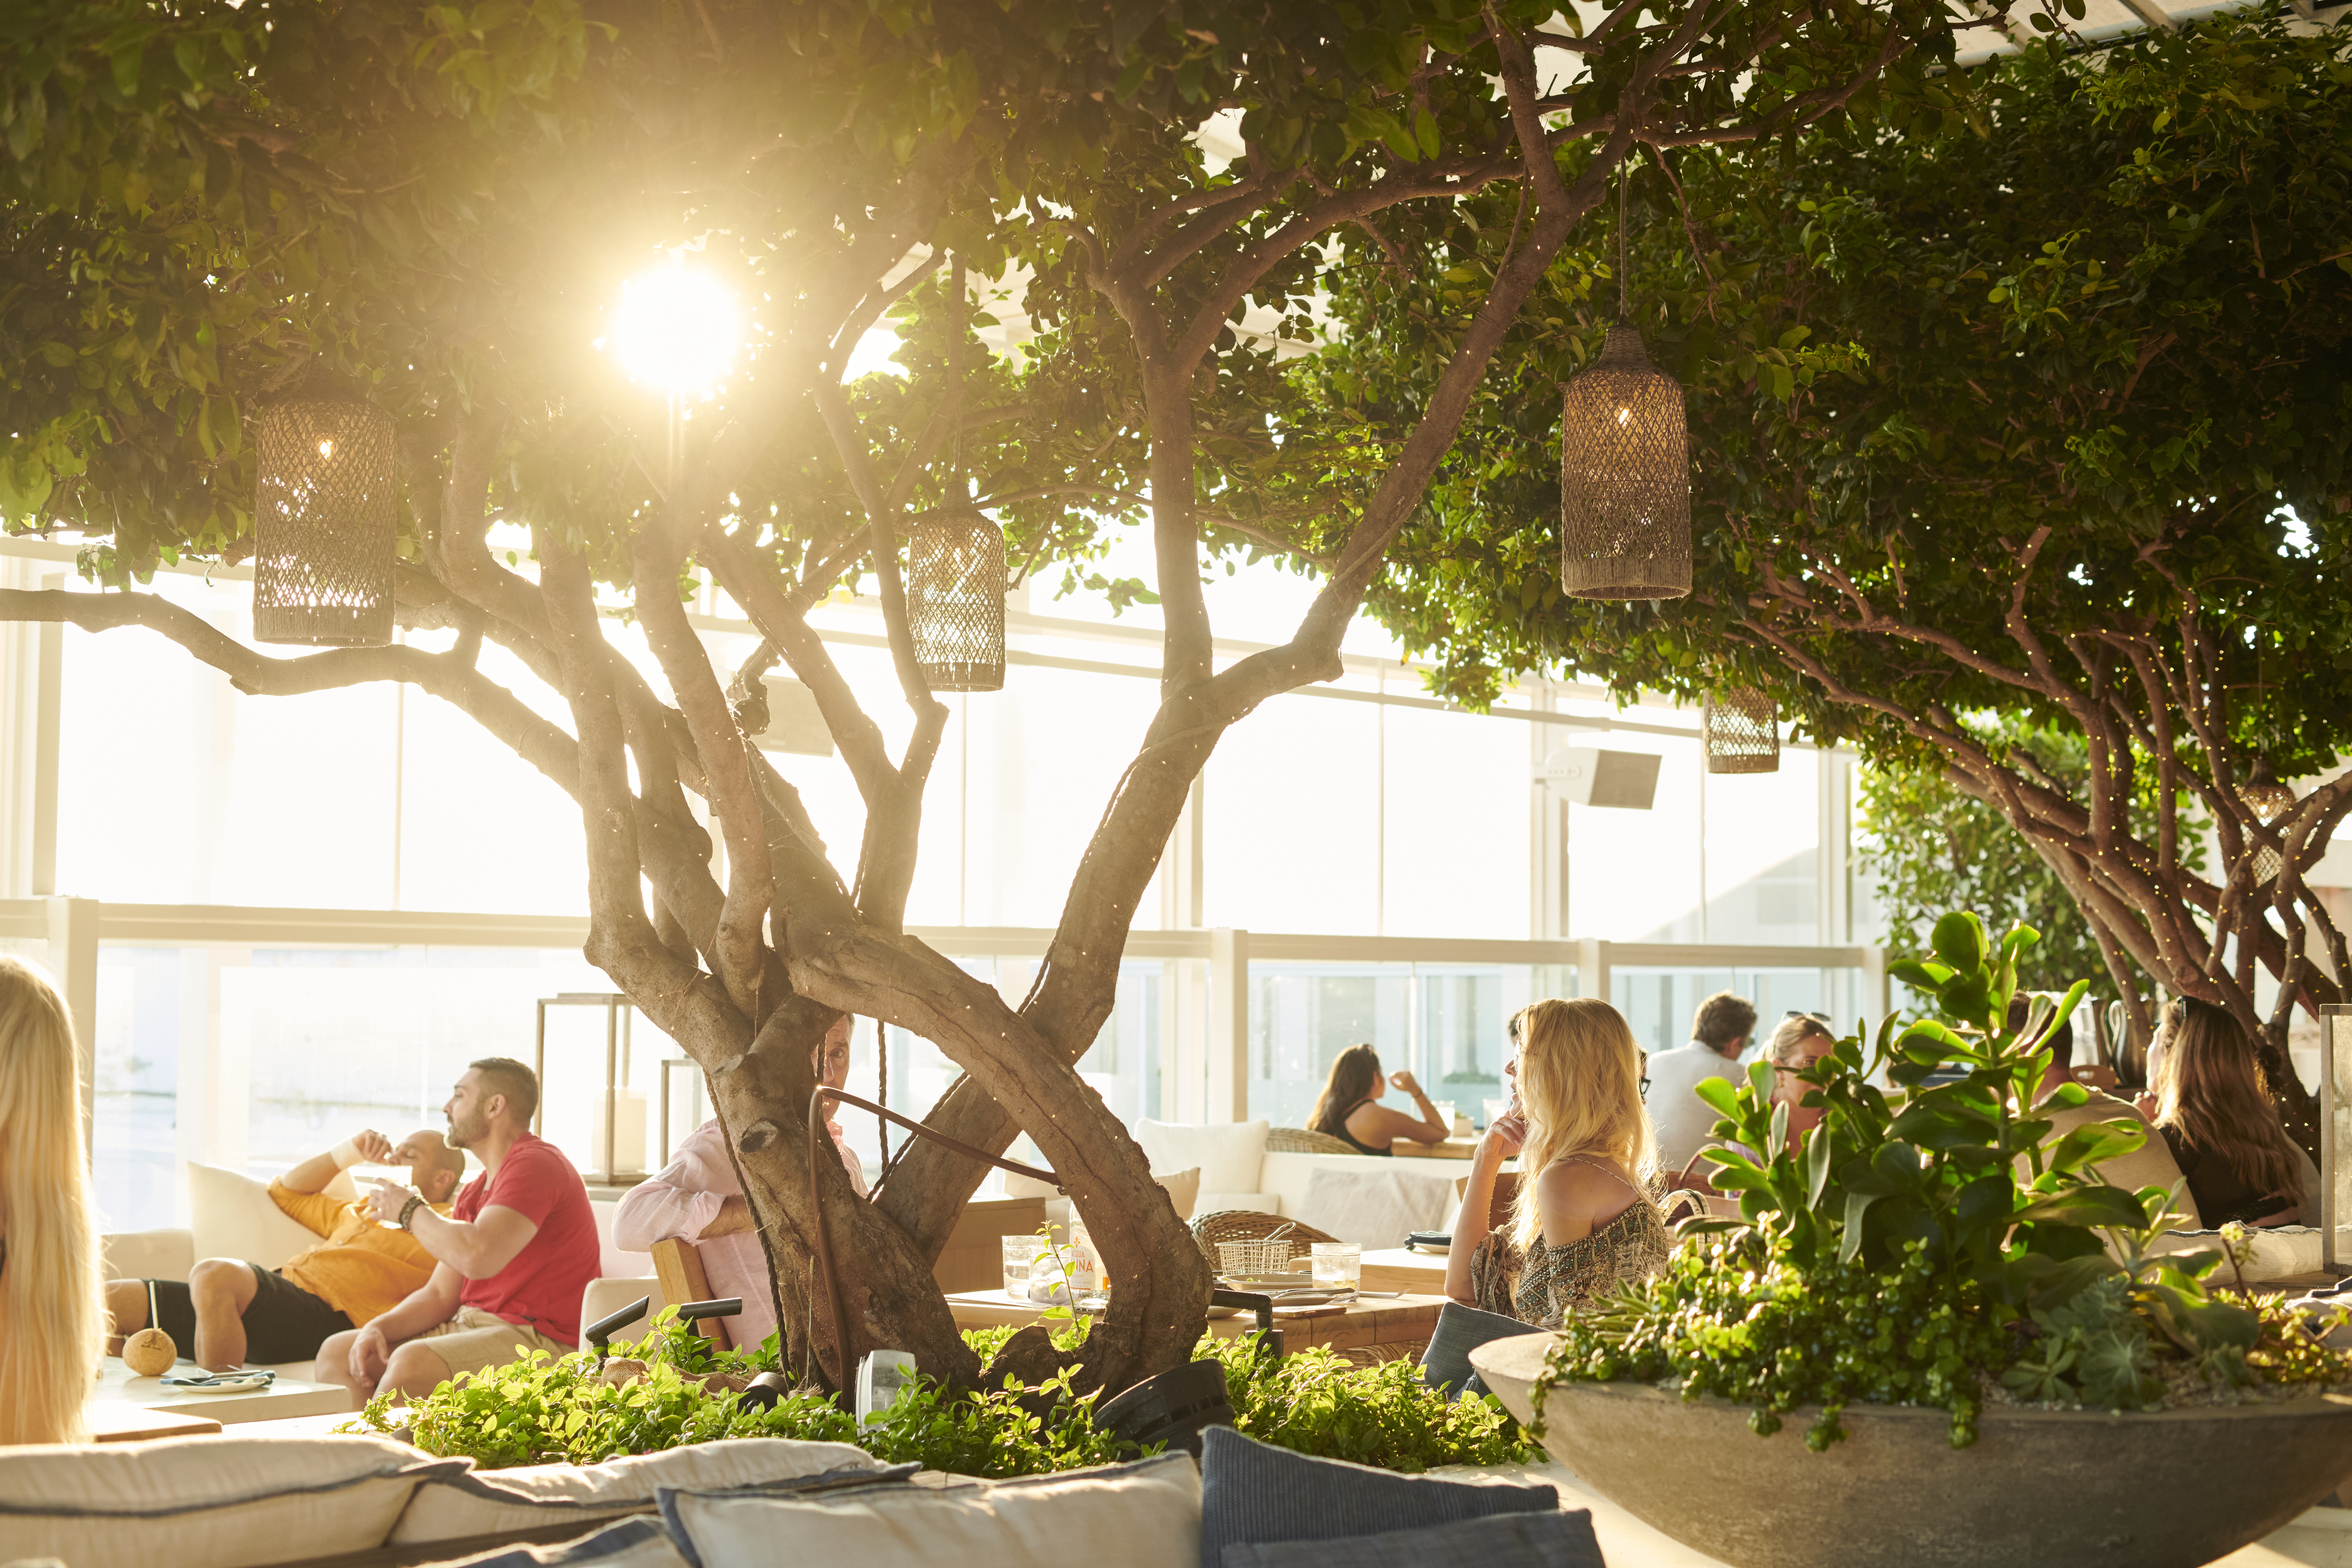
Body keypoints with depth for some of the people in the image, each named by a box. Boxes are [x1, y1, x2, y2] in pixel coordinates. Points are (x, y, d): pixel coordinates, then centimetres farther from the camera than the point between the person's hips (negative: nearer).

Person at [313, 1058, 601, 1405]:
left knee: (411, 1363, -33)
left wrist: (410, 1211, -9)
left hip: (535, 1338, -10)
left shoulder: (536, 1165, -12)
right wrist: (379, 1328, -3)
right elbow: (439, 1295, 17)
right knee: (337, 1353, 0)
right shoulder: (476, 1191, 20)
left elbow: (477, 1257, -27)